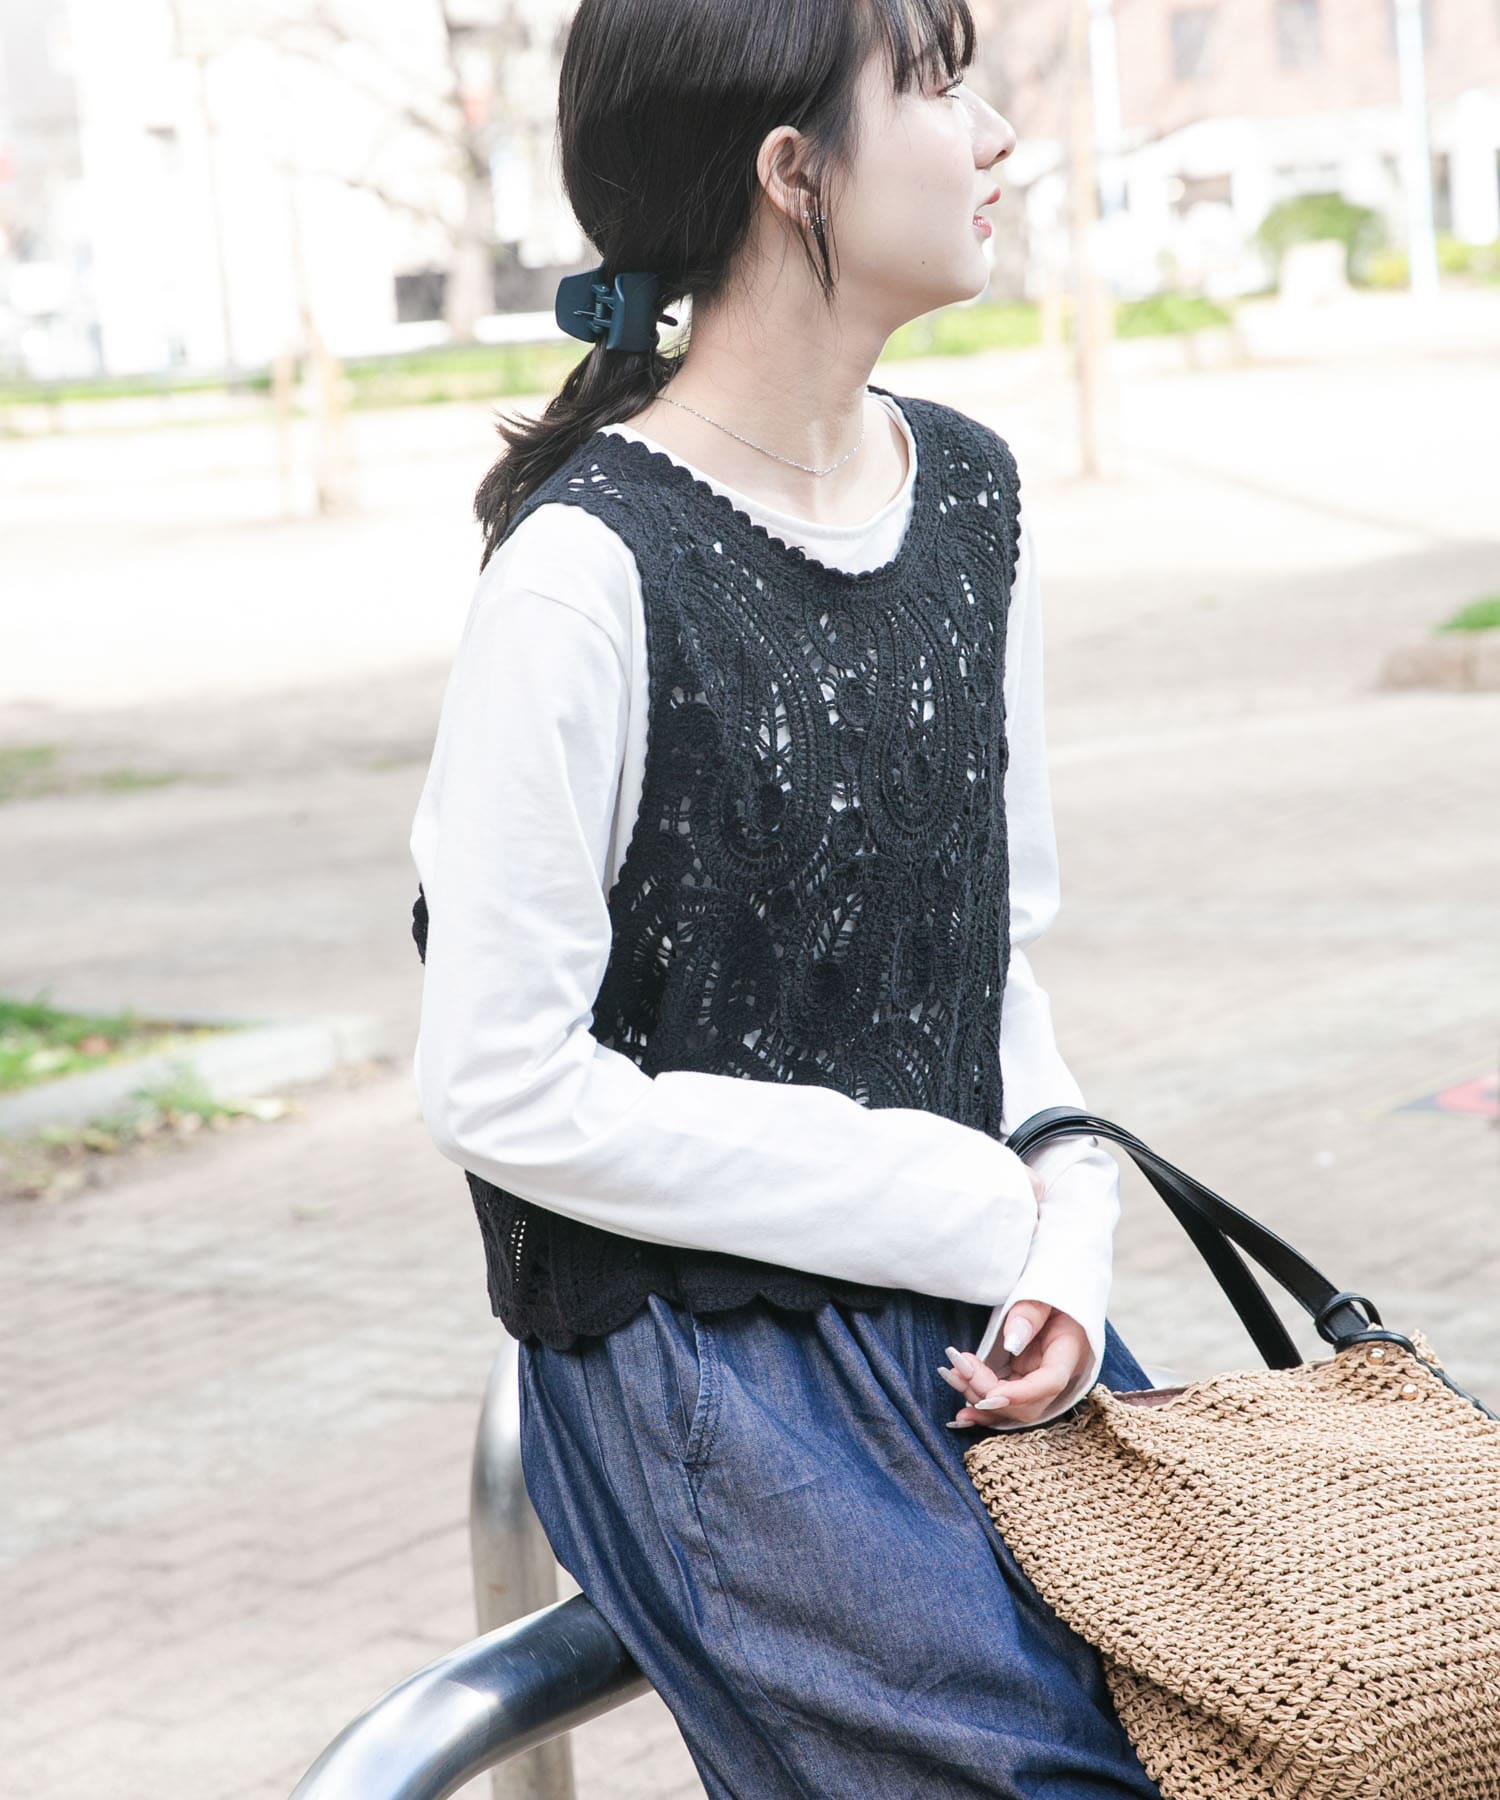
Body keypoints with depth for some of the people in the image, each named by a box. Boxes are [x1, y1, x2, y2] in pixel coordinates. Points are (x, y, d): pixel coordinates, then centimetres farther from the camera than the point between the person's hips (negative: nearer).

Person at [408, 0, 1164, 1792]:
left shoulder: (967, 492, 7)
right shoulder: (592, 573, -16)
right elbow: (506, 1091, -17)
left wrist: (1061, 1234, -5)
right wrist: (978, 1217, -14)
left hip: (963, 1302, 7)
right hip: (699, 1354, -6)